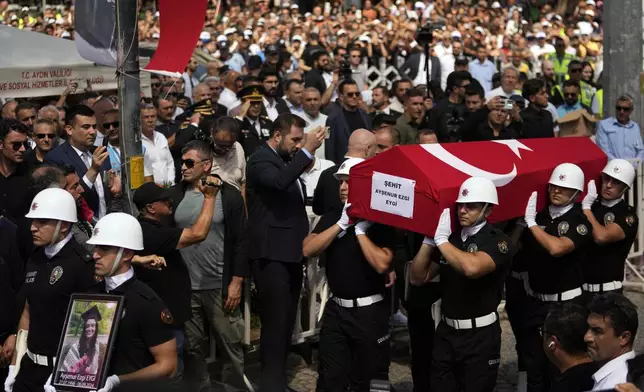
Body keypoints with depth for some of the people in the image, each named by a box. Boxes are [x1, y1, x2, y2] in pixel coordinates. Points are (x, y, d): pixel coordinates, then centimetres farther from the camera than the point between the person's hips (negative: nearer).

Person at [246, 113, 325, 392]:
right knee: (275, 322, -8)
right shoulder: (261, 160, -11)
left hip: (290, 252, 9)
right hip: (272, 254, -9)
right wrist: (307, 151, -32)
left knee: (286, 322, 14)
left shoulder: (287, 159, 16)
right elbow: (279, 182, -34)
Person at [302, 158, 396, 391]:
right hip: (335, 309, 5)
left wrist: (360, 229, -17)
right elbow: (308, 250, -9)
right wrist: (341, 224, -15)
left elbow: (382, 264, -23)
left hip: (369, 311, -5)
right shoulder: (331, 218, 5)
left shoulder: (380, 221, -10)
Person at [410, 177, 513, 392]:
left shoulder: (497, 241, -11)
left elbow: (472, 267, -32)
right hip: (445, 332, 6)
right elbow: (418, 278, 6)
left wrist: (441, 239, -20)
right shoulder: (451, 238, 7)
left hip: (479, 336, -5)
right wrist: (429, 239, -7)